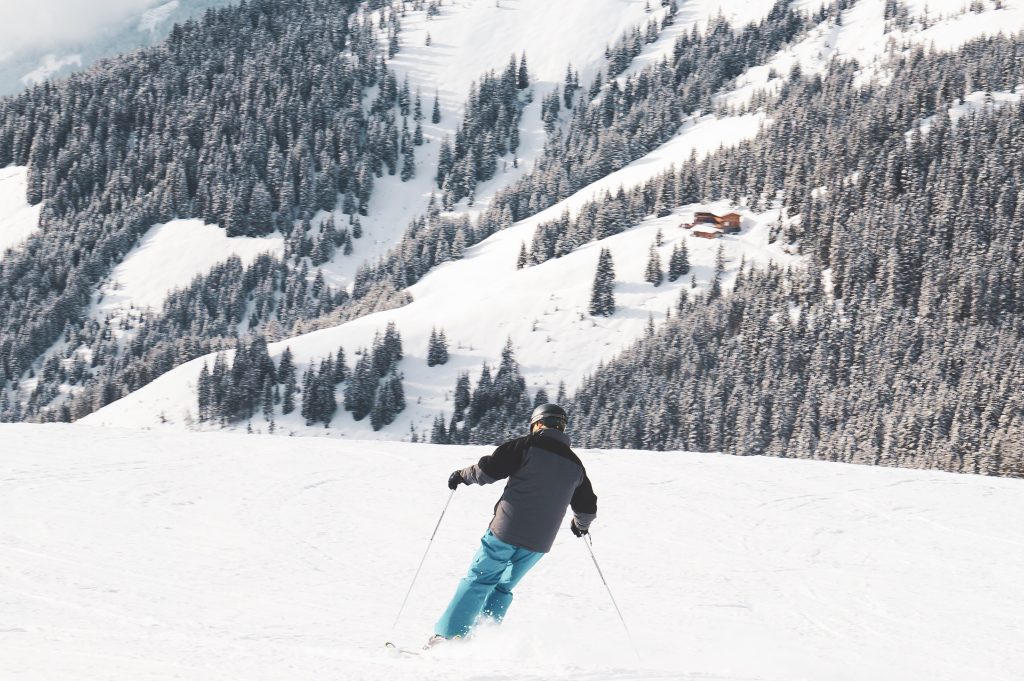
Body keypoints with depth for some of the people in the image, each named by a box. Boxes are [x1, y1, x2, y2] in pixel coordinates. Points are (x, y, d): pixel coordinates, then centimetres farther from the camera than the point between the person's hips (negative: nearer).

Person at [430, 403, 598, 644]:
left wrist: (461, 475, 9)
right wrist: (581, 524, 42)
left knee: (478, 581, 6)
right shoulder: (575, 465, 11)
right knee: (503, 588, 18)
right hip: (538, 543, 4)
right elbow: (588, 509, 20)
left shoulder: (527, 446, -5)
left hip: (505, 533, -4)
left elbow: (487, 470, -9)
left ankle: (448, 635, 1)